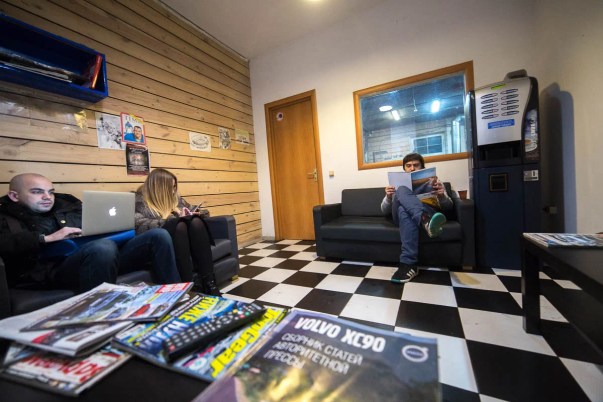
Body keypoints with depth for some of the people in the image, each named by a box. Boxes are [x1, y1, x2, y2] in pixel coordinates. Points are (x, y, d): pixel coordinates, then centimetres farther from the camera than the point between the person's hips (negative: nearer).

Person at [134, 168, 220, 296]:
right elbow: (141, 227, -14)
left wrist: (196, 214, 3)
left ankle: (208, 281, -35)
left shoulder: (175, 198, 22)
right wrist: (176, 219, -19)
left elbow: (205, 212, 26)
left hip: (185, 241, 4)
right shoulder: (140, 202, 6)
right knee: (180, 225, -33)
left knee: (196, 221, -28)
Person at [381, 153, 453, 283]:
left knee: (405, 209, -37)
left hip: (429, 212, 0)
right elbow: (385, 211, 19)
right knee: (402, 190, -31)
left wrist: (442, 196, -7)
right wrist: (388, 197, -5)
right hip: (401, 215, 1)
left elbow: (448, 207, 19)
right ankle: (427, 221, -56)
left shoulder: (433, 181, 29)